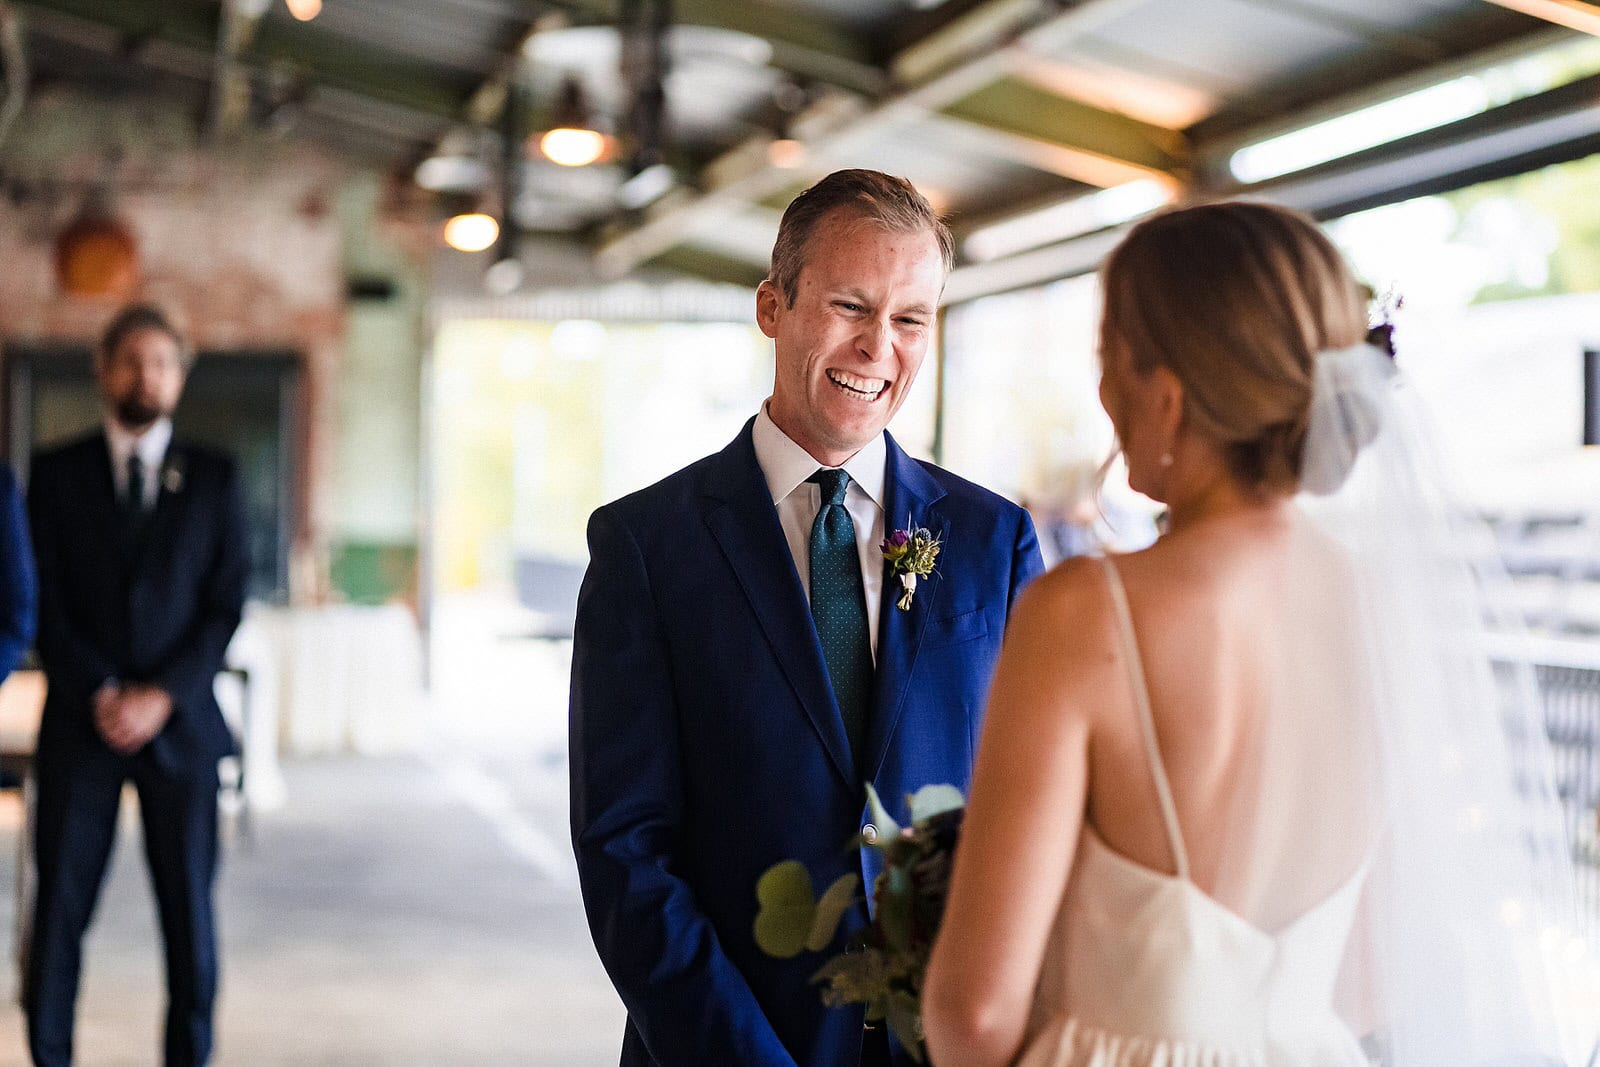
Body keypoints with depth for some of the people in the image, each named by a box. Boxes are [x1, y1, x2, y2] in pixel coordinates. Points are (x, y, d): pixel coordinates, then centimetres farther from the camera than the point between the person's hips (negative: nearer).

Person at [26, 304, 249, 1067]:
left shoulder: (213, 478, 7)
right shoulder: (56, 474, 6)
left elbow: (226, 604, 2)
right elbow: (44, 603, 1)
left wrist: (162, 696, -9)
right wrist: (101, 694, -10)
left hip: (178, 720, 0)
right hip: (80, 721, 0)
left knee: (189, 909, 2)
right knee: (60, 905, -1)